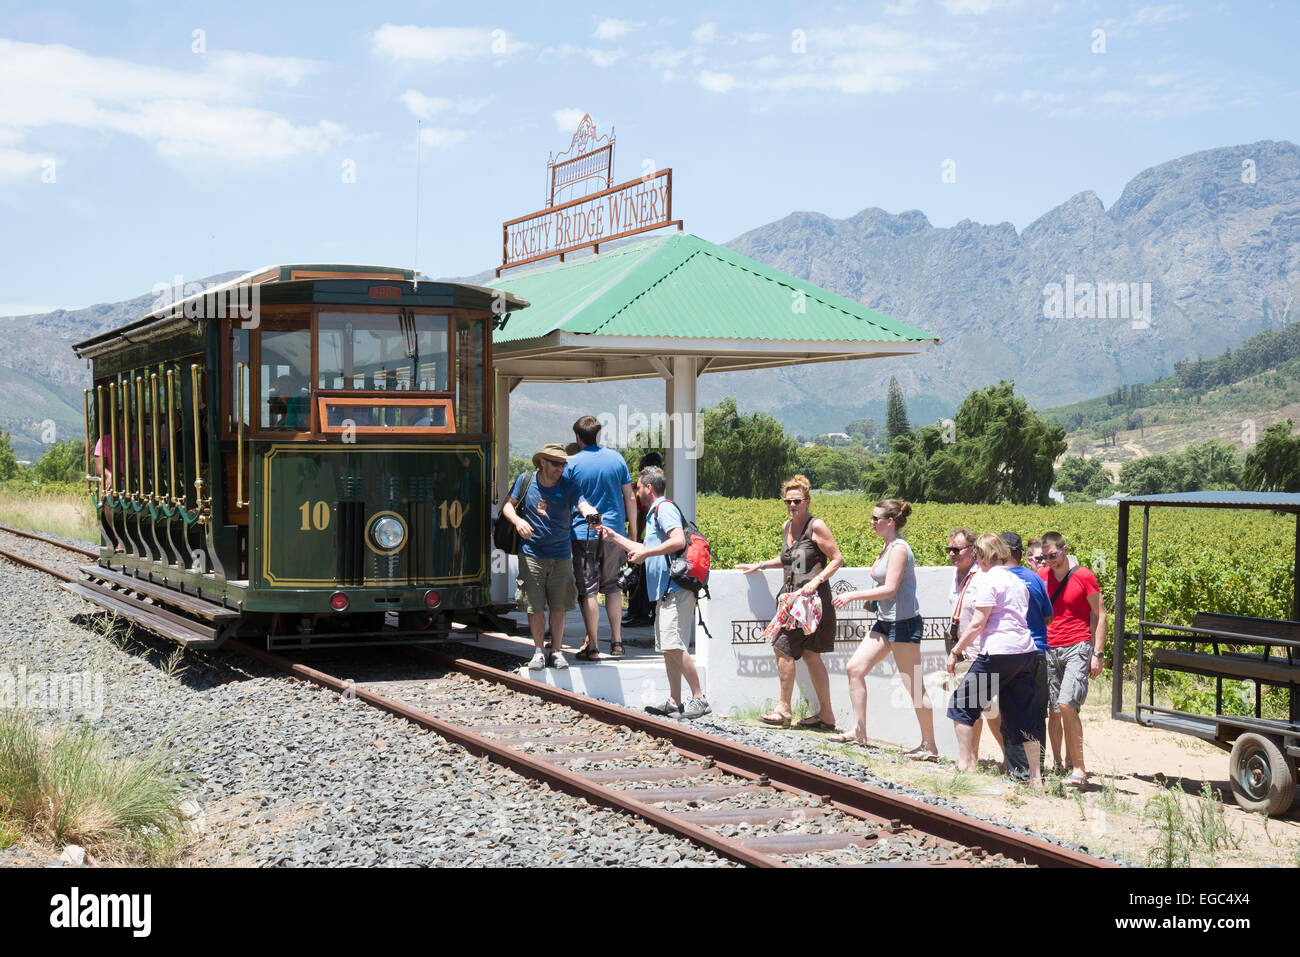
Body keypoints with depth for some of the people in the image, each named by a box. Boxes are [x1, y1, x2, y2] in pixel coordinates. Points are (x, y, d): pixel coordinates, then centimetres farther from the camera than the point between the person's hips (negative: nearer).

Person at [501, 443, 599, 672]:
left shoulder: (567, 486, -2)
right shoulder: (525, 481, 0)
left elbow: (583, 505, -17)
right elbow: (508, 505, 7)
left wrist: (592, 514, -41)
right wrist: (517, 521, -14)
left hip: (561, 556, 1)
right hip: (532, 555, -1)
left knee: (558, 606, 5)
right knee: (535, 606, 0)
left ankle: (557, 650, 17)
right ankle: (539, 651, 12)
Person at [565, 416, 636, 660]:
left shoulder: (572, 463, -5)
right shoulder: (616, 458, 5)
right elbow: (629, 498, 8)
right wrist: (632, 528, 15)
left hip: (583, 532, -4)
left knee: (588, 590, -1)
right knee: (612, 587, 14)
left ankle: (593, 647, -2)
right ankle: (616, 642, 15)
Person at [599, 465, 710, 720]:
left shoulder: (664, 508, -6)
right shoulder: (654, 513, 25)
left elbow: (679, 541, -22)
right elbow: (647, 550, 39)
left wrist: (645, 553, -17)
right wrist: (614, 537, 39)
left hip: (676, 590, -11)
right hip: (666, 593, 11)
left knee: (674, 645, -16)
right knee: (667, 649, 9)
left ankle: (699, 698, -15)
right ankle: (674, 703, 10)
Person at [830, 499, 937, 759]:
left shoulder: (899, 548, -16)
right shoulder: (888, 546, 13)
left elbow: (890, 589, -21)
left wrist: (853, 595, -18)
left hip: (904, 623, -10)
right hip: (885, 621, 10)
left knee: (914, 686, -3)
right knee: (855, 668, 5)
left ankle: (929, 746, 6)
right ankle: (859, 731, 11)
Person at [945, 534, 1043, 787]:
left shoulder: (988, 580, -8)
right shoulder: (1018, 581, 18)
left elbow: (978, 624, -12)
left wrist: (955, 651, -4)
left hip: (998, 652, -8)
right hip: (1025, 652, 8)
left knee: (961, 706, 5)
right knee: (1021, 716, 11)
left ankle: (965, 765, 4)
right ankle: (1036, 777, 8)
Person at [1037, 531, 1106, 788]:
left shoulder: (1084, 576, -3)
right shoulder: (1041, 576, 11)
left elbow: (1100, 616, 0)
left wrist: (1098, 653, -5)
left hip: (1077, 648, -5)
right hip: (1049, 649, 5)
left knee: (1067, 704, -18)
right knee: (1053, 710, 1)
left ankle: (1078, 768, -13)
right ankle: (1059, 765, 9)